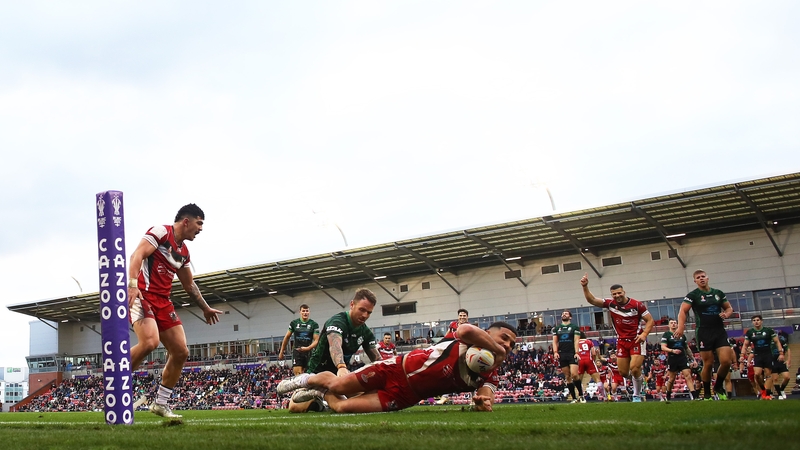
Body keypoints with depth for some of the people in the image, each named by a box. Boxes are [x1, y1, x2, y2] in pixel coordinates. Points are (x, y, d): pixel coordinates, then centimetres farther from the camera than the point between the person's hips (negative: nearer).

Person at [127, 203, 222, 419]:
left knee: (181, 352, 2)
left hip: (163, 302, 9)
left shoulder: (183, 251, 19)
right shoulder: (161, 231, -5)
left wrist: (205, 308, 34)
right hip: (142, 296, -9)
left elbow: (189, 285, 30)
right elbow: (137, 255, -18)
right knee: (150, 342, -31)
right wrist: (132, 284, -32)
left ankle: (161, 403, 14)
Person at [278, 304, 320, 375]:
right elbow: (287, 337, 13)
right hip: (297, 351, 0)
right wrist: (281, 352, 13)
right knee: (298, 375, -13)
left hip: (309, 352, 1)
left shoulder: (314, 325, 1)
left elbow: (316, 340, -2)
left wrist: (308, 348, -20)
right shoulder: (294, 323, 5)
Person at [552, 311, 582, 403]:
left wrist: (576, 353, -12)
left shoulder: (574, 327, 7)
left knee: (574, 375, -17)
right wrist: (555, 352, -2)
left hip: (572, 354, -4)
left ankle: (581, 395, -2)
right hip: (561, 355, 4)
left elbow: (576, 340, 0)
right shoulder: (556, 328, 17)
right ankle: (574, 398, 6)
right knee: (567, 377, 2)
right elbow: (555, 341, 13)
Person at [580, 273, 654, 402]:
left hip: (637, 340, -4)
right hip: (622, 341, 4)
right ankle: (639, 379, 40)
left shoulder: (637, 305, -12)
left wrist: (644, 334, -20)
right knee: (623, 372, 7)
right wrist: (585, 287, -23)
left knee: (634, 369, -17)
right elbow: (592, 300, -9)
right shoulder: (610, 304, -3)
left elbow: (650, 320, -5)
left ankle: (637, 395, 4)